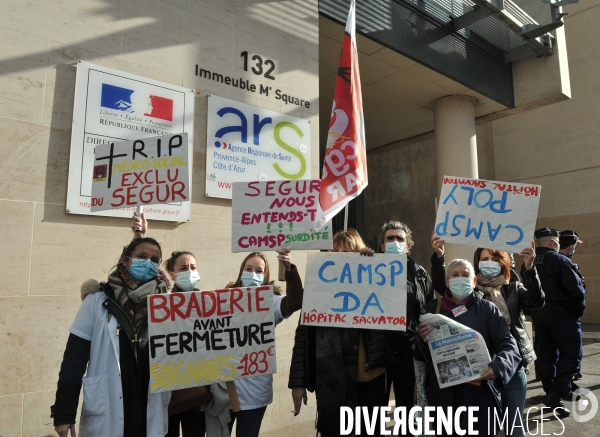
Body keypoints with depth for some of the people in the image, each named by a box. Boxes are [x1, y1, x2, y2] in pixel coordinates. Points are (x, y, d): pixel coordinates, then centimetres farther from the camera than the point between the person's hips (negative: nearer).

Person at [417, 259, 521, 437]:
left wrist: (498, 367, -25)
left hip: (480, 392, -1)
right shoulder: (433, 308, 6)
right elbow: (421, 355, 5)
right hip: (443, 394, 1)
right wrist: (423, 339, -17)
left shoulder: (487, 309, 3)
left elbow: (509, 345, -5)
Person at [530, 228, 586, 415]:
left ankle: (551, 392, 22)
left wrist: (533, 311, 16)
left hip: (537, 313, 7)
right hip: (561, 313, -7)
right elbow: (577, 289, -16)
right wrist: (578, 310, -1)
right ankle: (555, 396, -8)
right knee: (572, 353, 0)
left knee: (545, 353, 13)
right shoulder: (560, 260, -14)